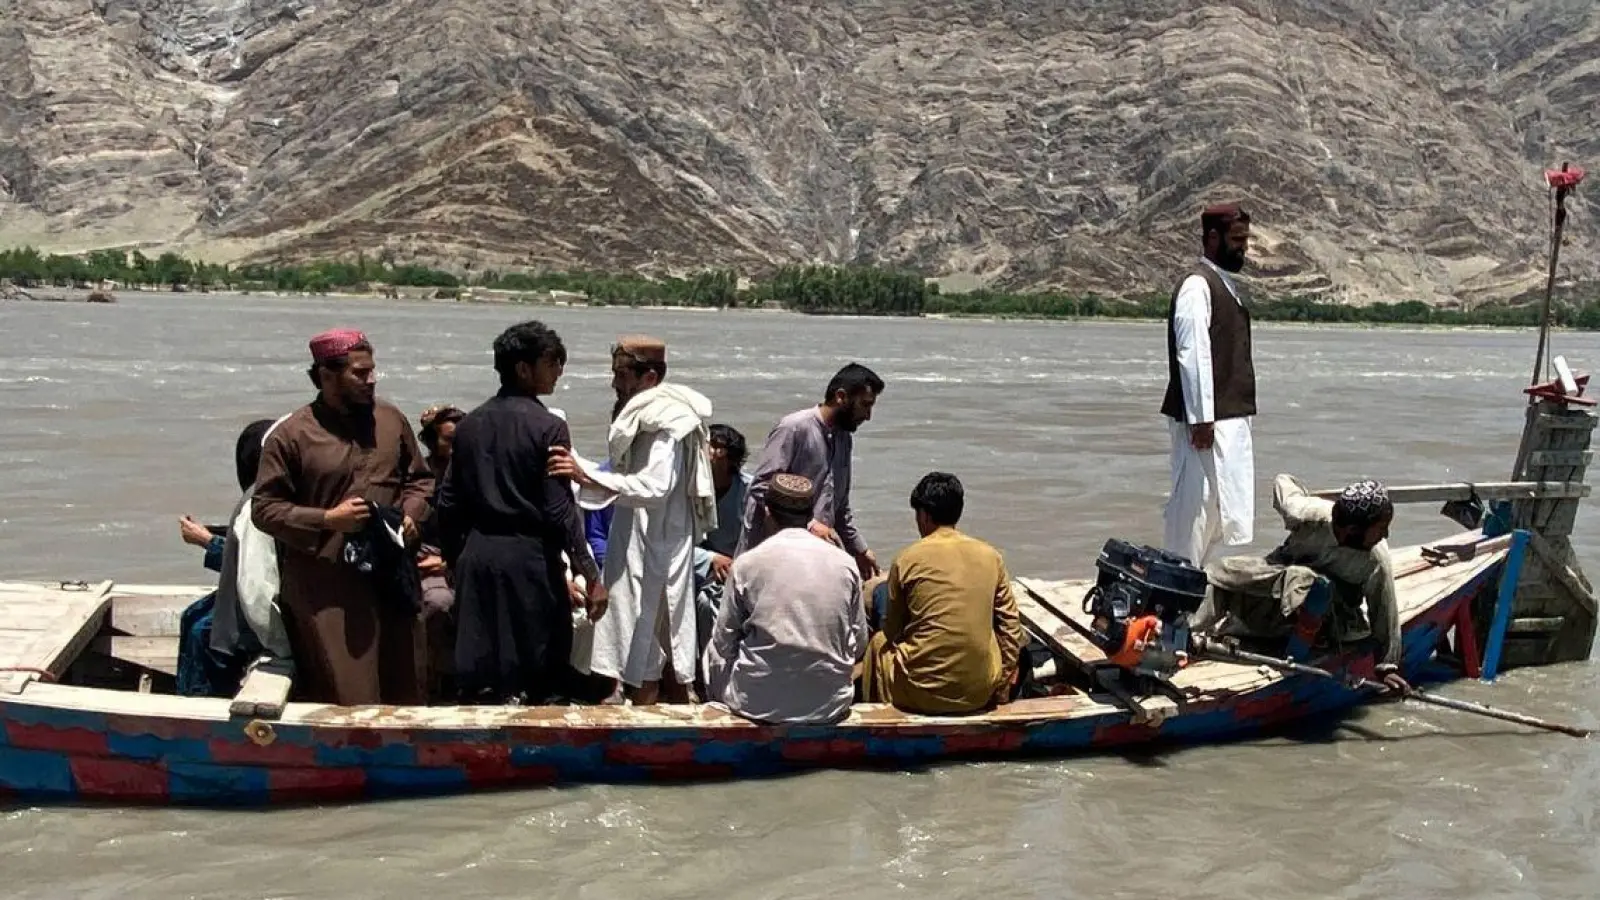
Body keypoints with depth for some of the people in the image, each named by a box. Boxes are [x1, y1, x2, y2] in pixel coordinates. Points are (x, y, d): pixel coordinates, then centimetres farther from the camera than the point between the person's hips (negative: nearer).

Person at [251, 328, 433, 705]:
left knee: (403, 689, 12)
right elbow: (265, 509, -4)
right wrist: (325, 519, -15)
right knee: (345, 699, -2)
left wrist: (411, 513, -2)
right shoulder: (291, 435, -6)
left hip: (391, 578, 4)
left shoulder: (392, 419, 7)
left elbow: (420, 478, 18)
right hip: (325, 588, -4)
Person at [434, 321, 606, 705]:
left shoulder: (470, 424, 8)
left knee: (479, 678, 11)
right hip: (530, 557, -6)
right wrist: (592, 576, -10)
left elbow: (448, 503, 11)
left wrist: (454, 559, 22)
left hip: (477, 556, 6)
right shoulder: (547, 426, -10)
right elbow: (560, 511, -14)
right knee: (543, 674, 3)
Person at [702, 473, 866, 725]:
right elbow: (858, 645, 4)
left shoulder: (747, 563, -8)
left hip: (759, 704, -2)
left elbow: (724, 642, 1)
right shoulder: (846, 563, -3)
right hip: (830, 704, 2)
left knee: (714, 652, 26)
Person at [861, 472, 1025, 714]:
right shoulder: (991, 556, 3)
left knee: (880, 642, 28)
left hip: (921, 694, -2)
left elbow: (892, 630, 6)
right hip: (980, 694, 2)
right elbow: (1011, 626, 3)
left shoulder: (907, 560, -4)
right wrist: (1004, 685, 11)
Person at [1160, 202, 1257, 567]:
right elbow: (1193, 355, -19)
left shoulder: (1227, 285, 17)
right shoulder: (1197, 285, -13)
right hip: (1206, 419, -10)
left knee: (1224, 507, 12)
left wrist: (1240, 414, 17)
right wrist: (1201, 419, -22)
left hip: (1233, 417, 10)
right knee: (1196, 503, -4)